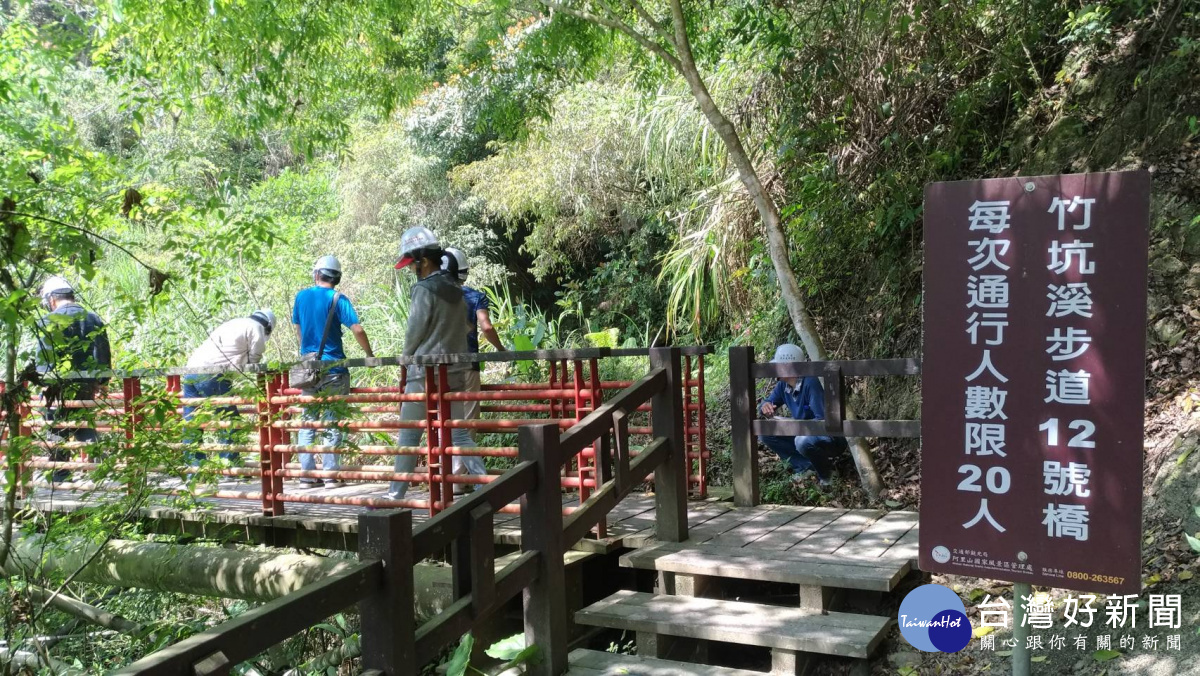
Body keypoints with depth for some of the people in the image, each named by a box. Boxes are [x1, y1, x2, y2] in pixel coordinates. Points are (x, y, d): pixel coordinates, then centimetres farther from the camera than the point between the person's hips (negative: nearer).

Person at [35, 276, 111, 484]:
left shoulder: (48, 321, -7)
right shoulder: (94, 320, 9)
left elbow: (43, 357, -11)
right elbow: (105, 356, 12)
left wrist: (42, 381, -4)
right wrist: (102, 382, 19)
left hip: (59, 387, -4)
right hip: (86, 386, 4)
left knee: (58, 431, 4)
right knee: (86, 428, 13)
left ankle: (59, 476, 8)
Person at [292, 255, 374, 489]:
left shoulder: (301, 297, 6)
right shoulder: (338, 299, -8)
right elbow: (357, 330, -16)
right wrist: (370, 355, -3)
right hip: (333, 370, -3)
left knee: (307, 423, 10)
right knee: (333, 424, 3)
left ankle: (307, 475, 8)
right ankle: (330, 474, 2)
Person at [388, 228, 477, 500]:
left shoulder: (424, 289, -12)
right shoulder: (456, 290, 10)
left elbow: (414, 332, -9)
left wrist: (406, 355, 8)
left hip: (426, 373, -7)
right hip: (455, 372, 7)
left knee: (408, 437, 2)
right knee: (459, 434, 8)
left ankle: (395, 495, 6)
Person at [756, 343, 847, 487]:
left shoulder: (810, 383, -27)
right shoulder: (783, 385, -4)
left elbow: (823, 420, -32)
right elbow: (766, 403, 7)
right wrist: (765, 407, -18)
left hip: (831, 437, -8)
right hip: (804, 433, 8)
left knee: (803, 441, -39)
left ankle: (825, 472, -7)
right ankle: (805, 465, 2)